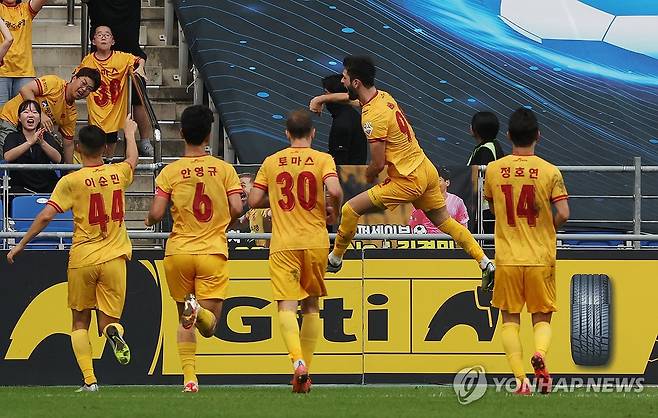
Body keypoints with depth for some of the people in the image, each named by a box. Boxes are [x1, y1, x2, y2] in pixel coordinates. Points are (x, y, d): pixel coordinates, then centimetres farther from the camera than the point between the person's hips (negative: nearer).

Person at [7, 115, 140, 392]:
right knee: (109, 319, 9)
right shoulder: (118, 174, 2)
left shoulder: (71, 181, -8)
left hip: (82, 260, -2)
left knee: (80, 321, 13)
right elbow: (133, 159, 27)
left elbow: (46, 215, -12)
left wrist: (21, 245, -1)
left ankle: (89, 380, 0)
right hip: (113, 258, 2)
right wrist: (130, 133, 47)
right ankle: (113, 331, -29)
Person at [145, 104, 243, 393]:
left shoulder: (170, 172, -1)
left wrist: (149, 221, 16)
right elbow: (237, 209, -6)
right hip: (213, 251, -1)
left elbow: (156, 213, -8)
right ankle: (199, 310, -35)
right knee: (209, 325, -1)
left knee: (185, 320, 15)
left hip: (178, 252, 1)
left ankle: (189, 378, 4)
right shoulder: (224, 169, 1)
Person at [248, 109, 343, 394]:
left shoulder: (272, 162, 5)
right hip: (316, 242, 1)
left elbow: (254, 201, 4)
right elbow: (334, 190, -17)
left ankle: (298, 361, -32)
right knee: (310, 305, 15)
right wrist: (333, 212, 3)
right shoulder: (322, 159, 0)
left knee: (287, 306, -9)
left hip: (283, 245, -1)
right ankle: (306, 369, 15)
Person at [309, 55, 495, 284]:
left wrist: (367, 176, 4)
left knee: (350, 209, -3)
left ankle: (334, 260, 12)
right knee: (445, 222, 18)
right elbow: (351, 96, 32)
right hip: (426, 170, 9)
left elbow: (378, 164, -17)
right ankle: (486, 264, 15)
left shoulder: (373, 117, -21)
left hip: (408, 181, -9)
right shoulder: (383, 96, 5)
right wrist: (322, 98, 35)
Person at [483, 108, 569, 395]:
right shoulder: (550, 171, -7)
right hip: (541, 258, -1)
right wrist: (548, 229, 8)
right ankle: (540, 353, -19)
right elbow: (563, 213, -12)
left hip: (507, 258, 1)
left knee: (510, 318, 9)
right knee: (542, 317, 12)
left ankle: (520, 379, -4)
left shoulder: (493, 170, 0)